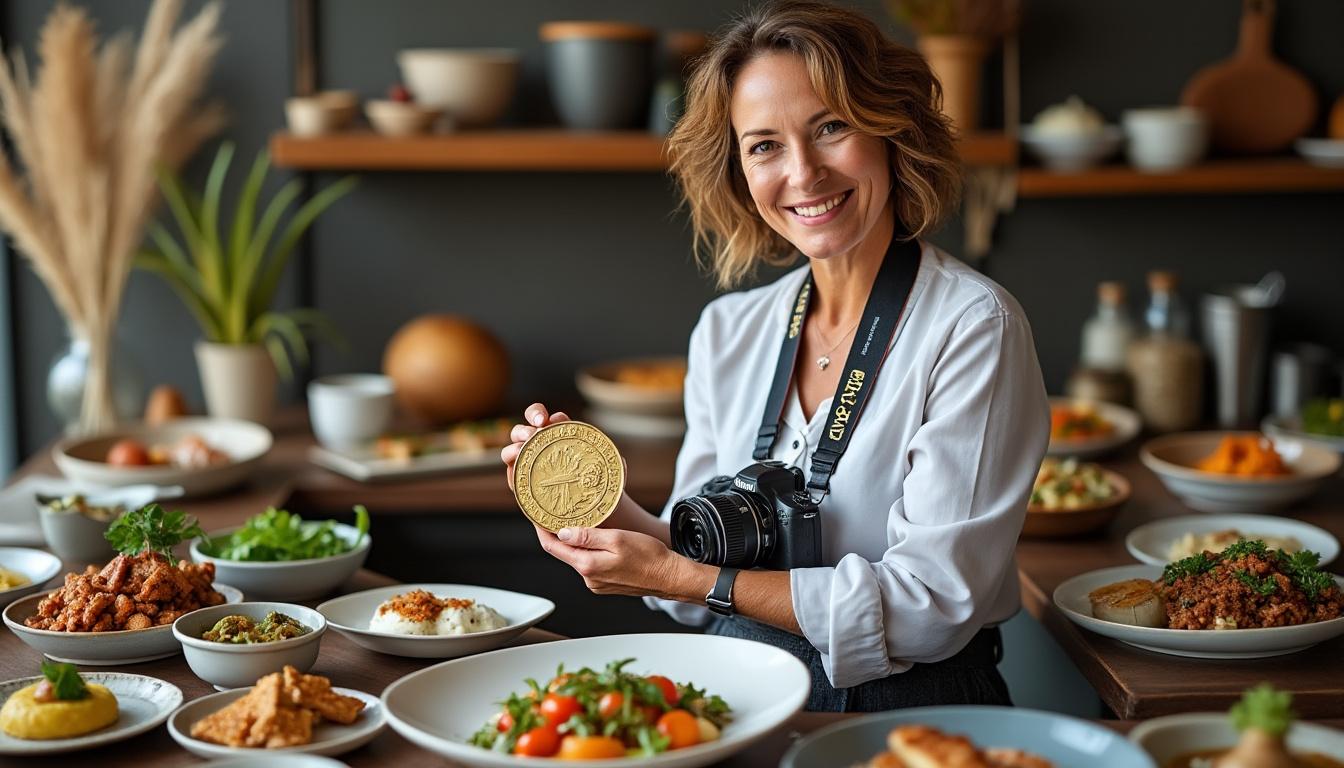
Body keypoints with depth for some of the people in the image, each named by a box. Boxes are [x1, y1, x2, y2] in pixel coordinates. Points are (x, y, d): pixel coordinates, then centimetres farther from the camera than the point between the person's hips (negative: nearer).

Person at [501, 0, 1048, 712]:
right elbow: (708, 575, 10)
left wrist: (679, 576, -16)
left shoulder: (973, 326, -11)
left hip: (910, 717, -5)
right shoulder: (726, 331, 6)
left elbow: (933, 605, -16)